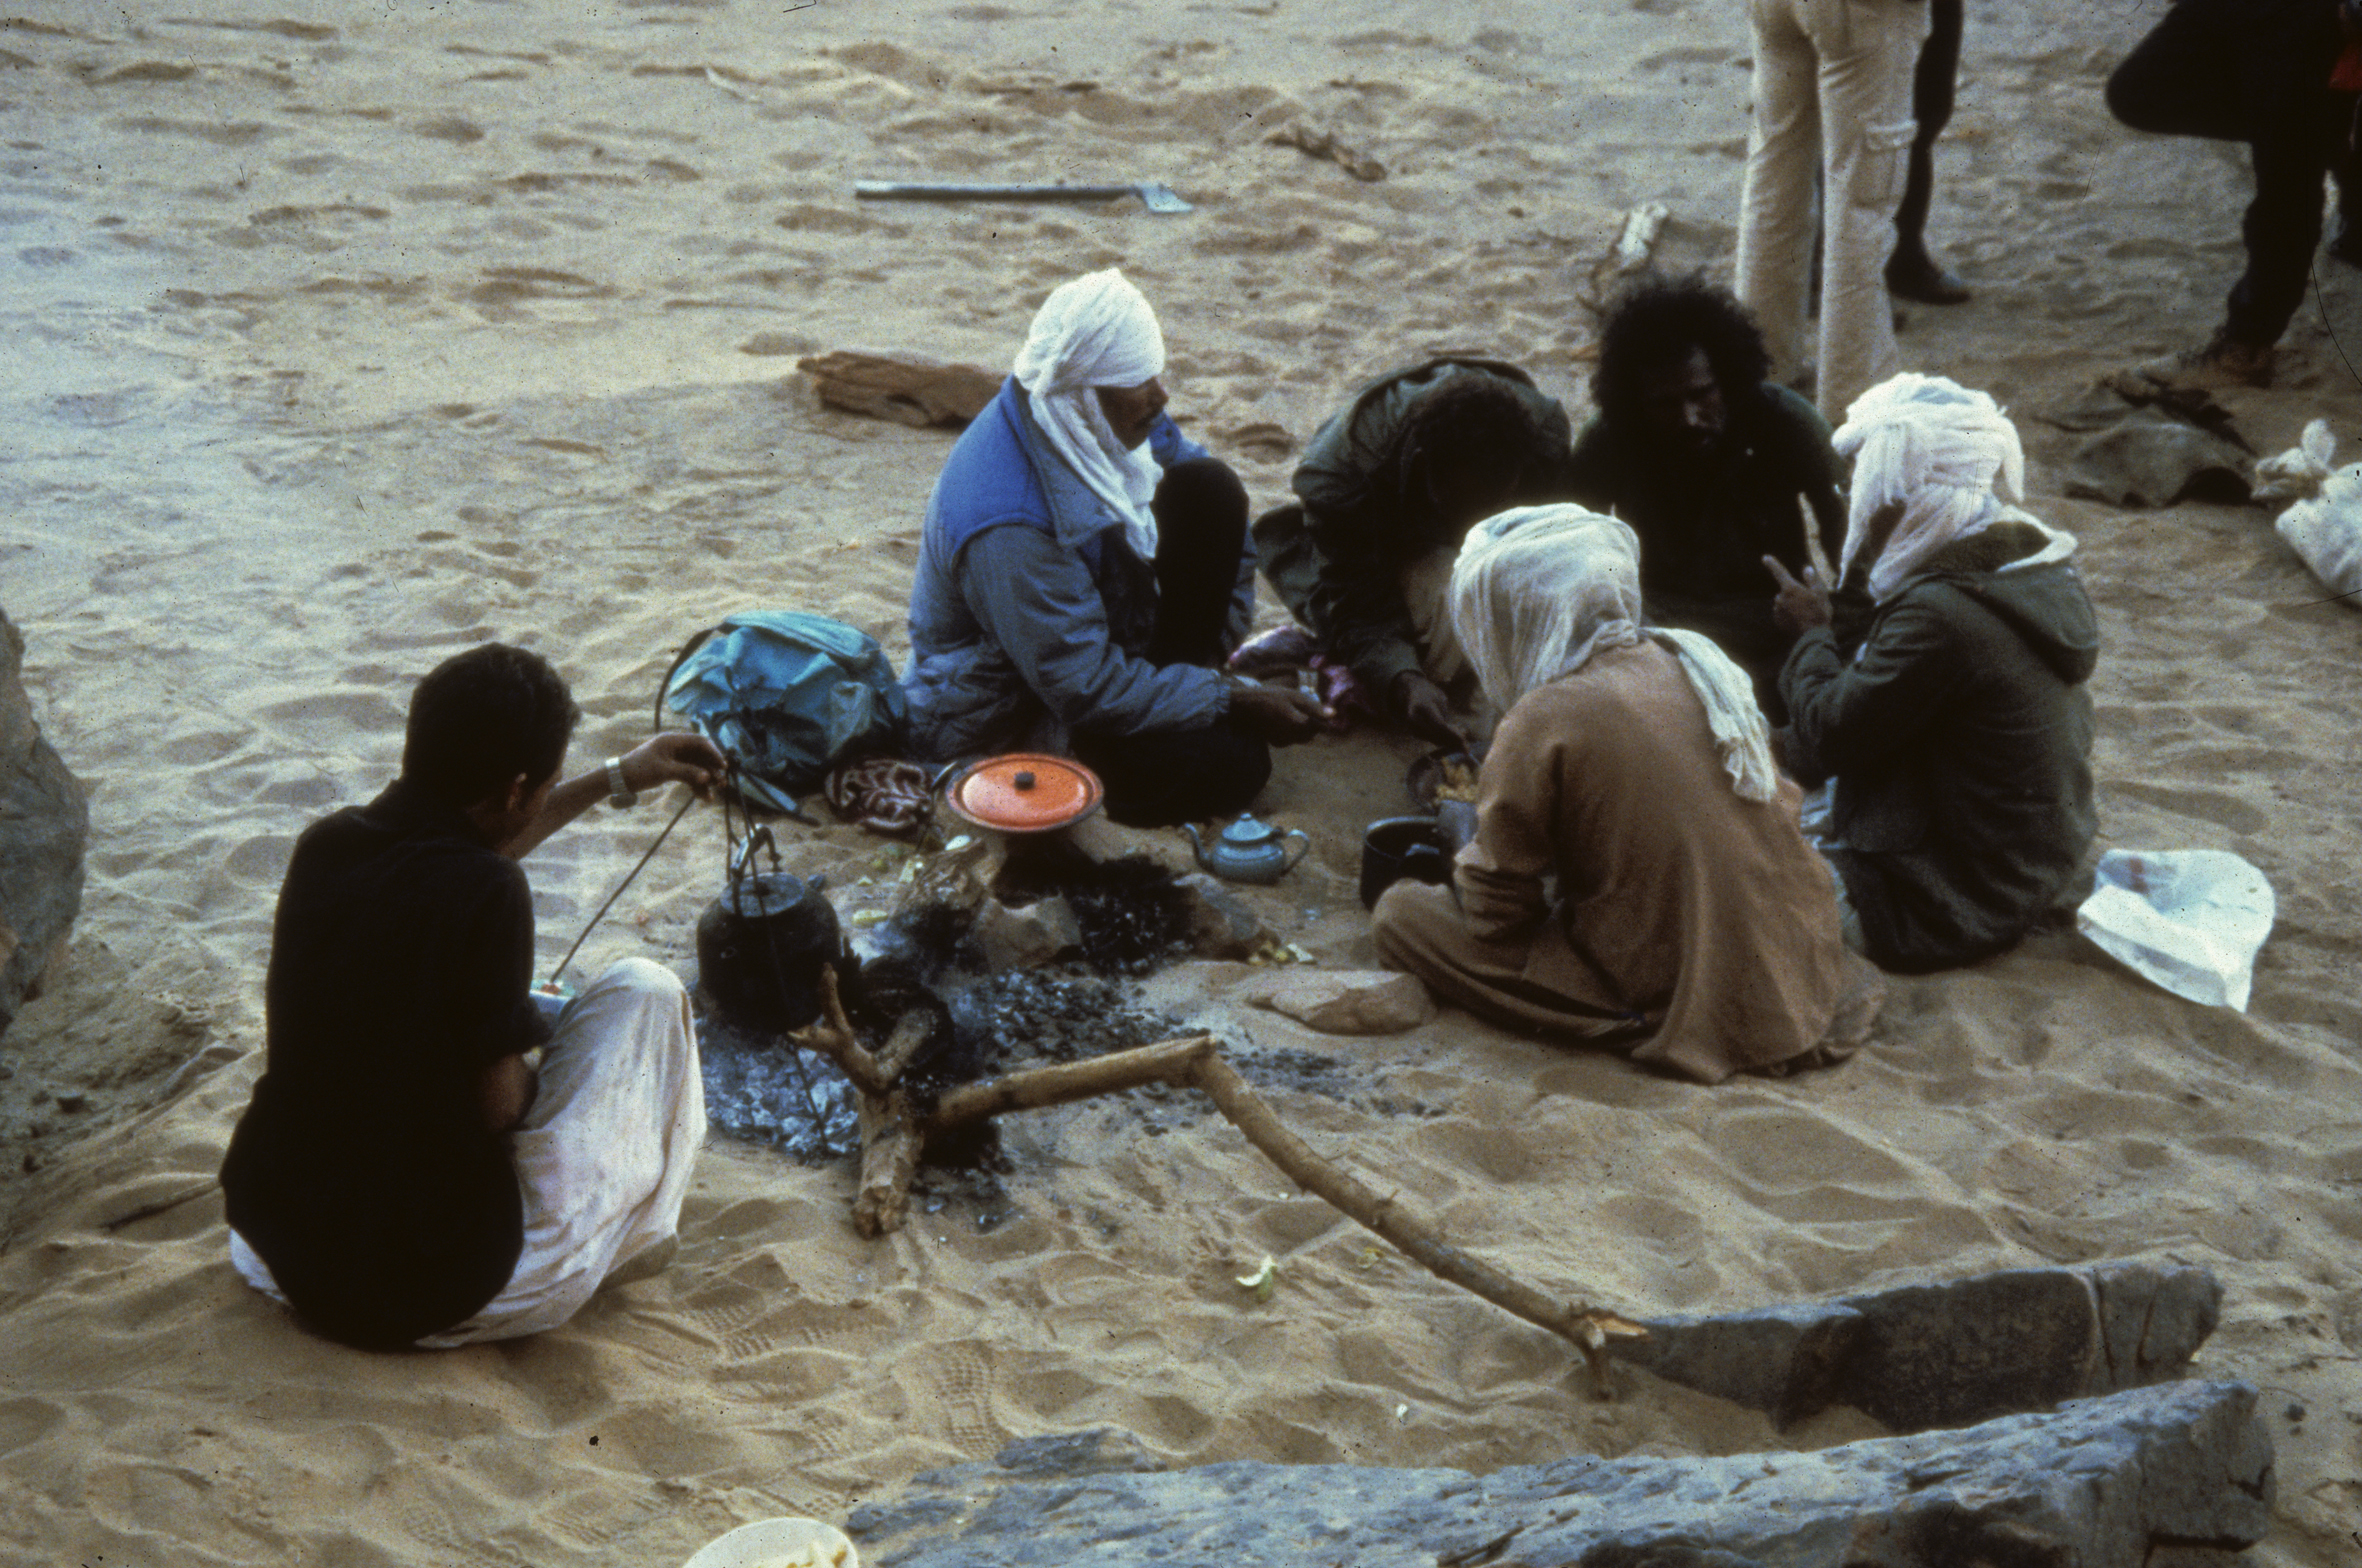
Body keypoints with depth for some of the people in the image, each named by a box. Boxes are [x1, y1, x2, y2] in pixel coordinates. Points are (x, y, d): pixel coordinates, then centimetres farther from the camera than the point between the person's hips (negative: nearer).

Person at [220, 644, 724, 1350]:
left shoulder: (322, 844, 0)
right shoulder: (486, 895, -22)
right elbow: (498, 1106, -15)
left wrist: (615, 778, 29)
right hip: (437, 1295, -7)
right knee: (644, 989, 4)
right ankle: (634, 1227, 20)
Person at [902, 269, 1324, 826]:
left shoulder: (1101, 416, -11)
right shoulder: (1006, 528, -37)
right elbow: (1089, 690, -31)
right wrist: (1231, 702, -25)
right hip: (1002, 725, -8)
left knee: (1210, 490, -7)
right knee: (1232, 764, -25)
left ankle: (1173, 684, 2)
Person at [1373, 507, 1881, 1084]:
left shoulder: (1542, 723, -16)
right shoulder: (1694, 662, 2)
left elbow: (1496, 909, -10)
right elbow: (1781, 803, 12)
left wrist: (1468, 863, 14)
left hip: (1672, 996, -7)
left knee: (1401, 912, -3)